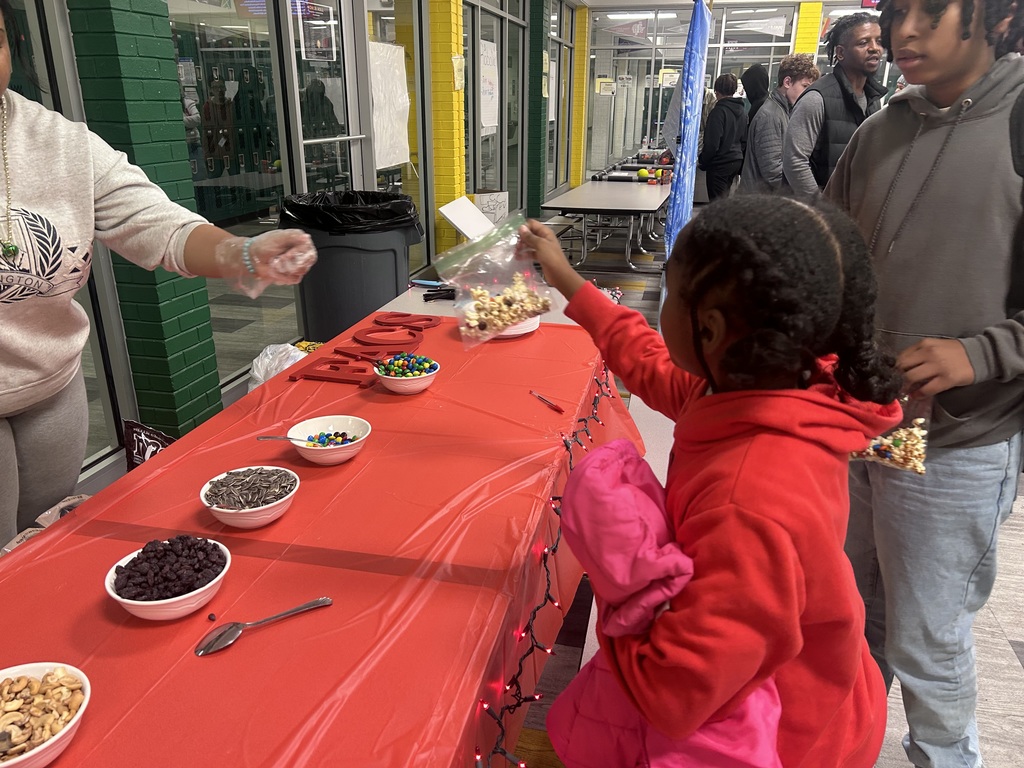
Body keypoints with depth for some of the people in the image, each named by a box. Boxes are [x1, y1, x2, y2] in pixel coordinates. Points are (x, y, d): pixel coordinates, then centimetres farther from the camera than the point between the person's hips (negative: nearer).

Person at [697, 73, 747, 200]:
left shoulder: (719, 111, -15)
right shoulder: (742, 112, 11)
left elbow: (712, 144, -18)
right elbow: (744, 140, 17)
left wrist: (701, 161, -5)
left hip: (720, 164, -8)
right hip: (737, 161, 9)